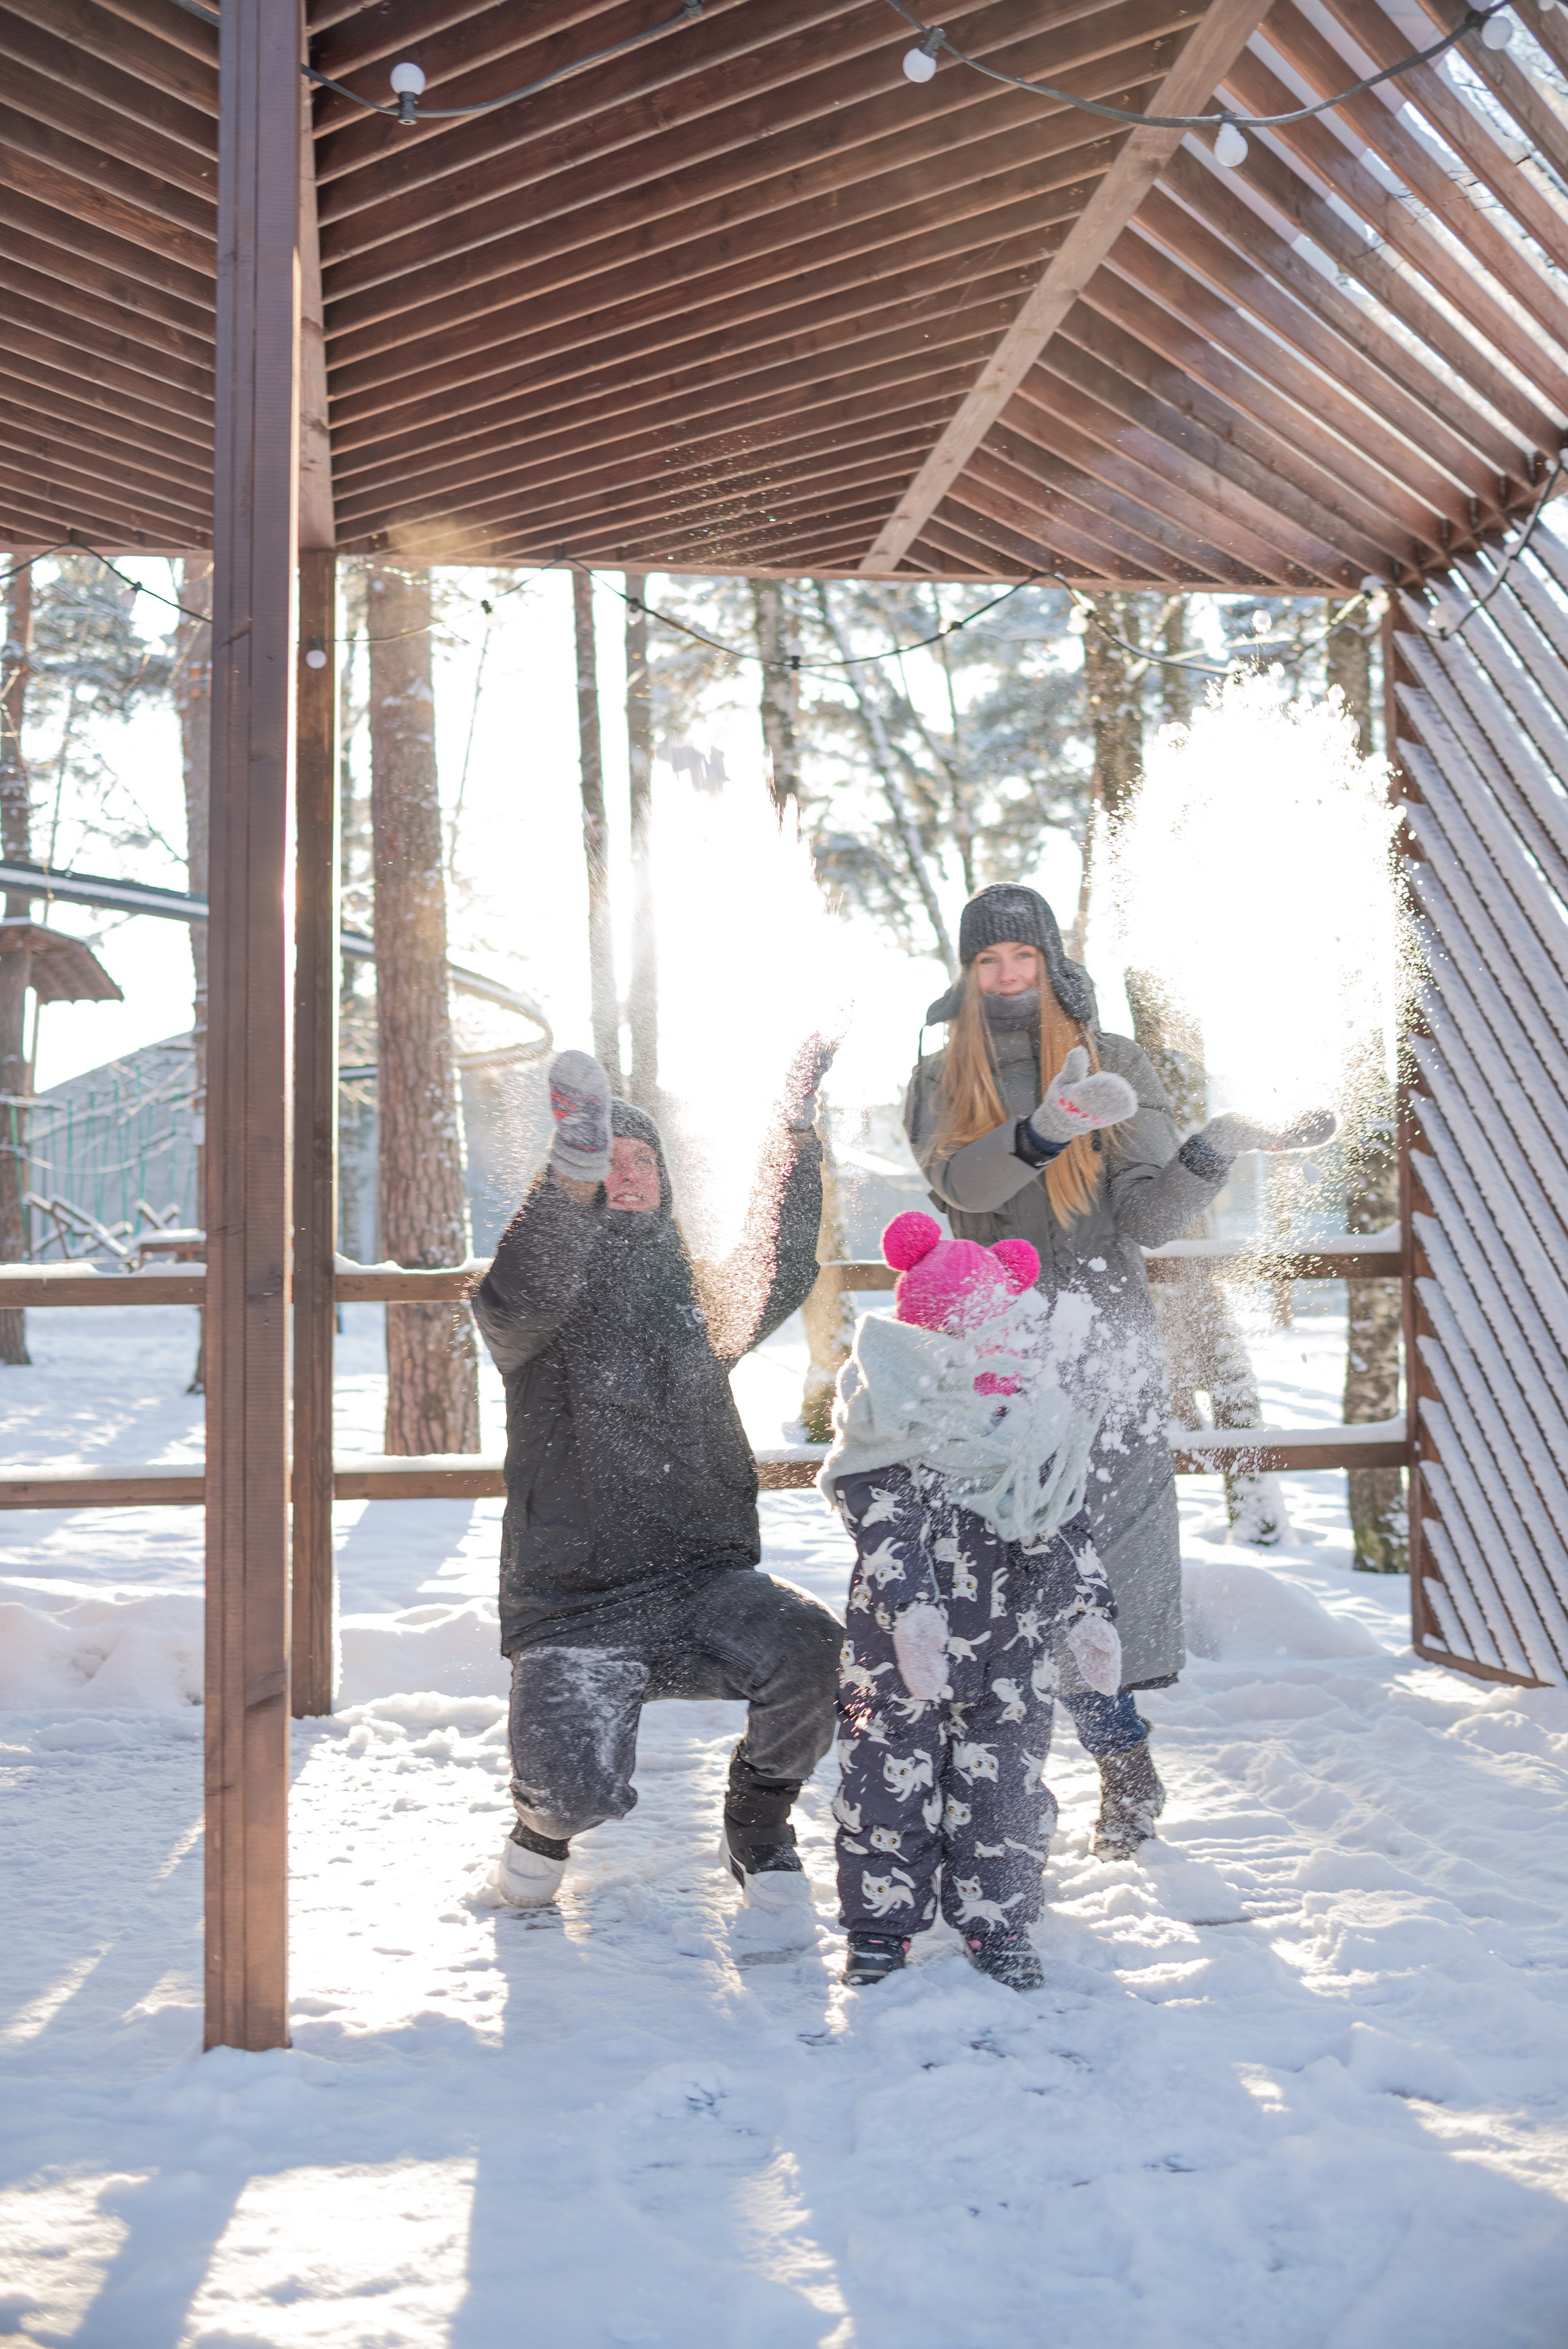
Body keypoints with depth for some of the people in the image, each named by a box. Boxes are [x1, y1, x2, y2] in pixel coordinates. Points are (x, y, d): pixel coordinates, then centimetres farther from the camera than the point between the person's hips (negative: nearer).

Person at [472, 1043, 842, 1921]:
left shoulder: (695, 1306, 13)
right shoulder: (533, 1316, 0)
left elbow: (781, 1275, 0)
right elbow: (524, 1294, -23)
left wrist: (798, 1138, -6)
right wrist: (576, 1171, -39)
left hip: (705, 1584, 3)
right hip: (576, 1607, -3)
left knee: (813, 1651, -28)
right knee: (583, 1796, -24)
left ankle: (759, 1824, 4)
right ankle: (546, 1816, 18)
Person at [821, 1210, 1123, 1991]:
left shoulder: (1042, 1420, 2)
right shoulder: (892, 1421, -12)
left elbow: (1068, 1528, 10)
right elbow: (881, 1525, -16)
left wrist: (1089, 1611, 6)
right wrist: (910, 1607, -27)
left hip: (1011, 1645, 3)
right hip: (899, 1639, -3)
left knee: (1004, 1783, 8)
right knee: (891, 1776, 4)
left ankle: (997, 1923, 25)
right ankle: (880, 1923, 21)